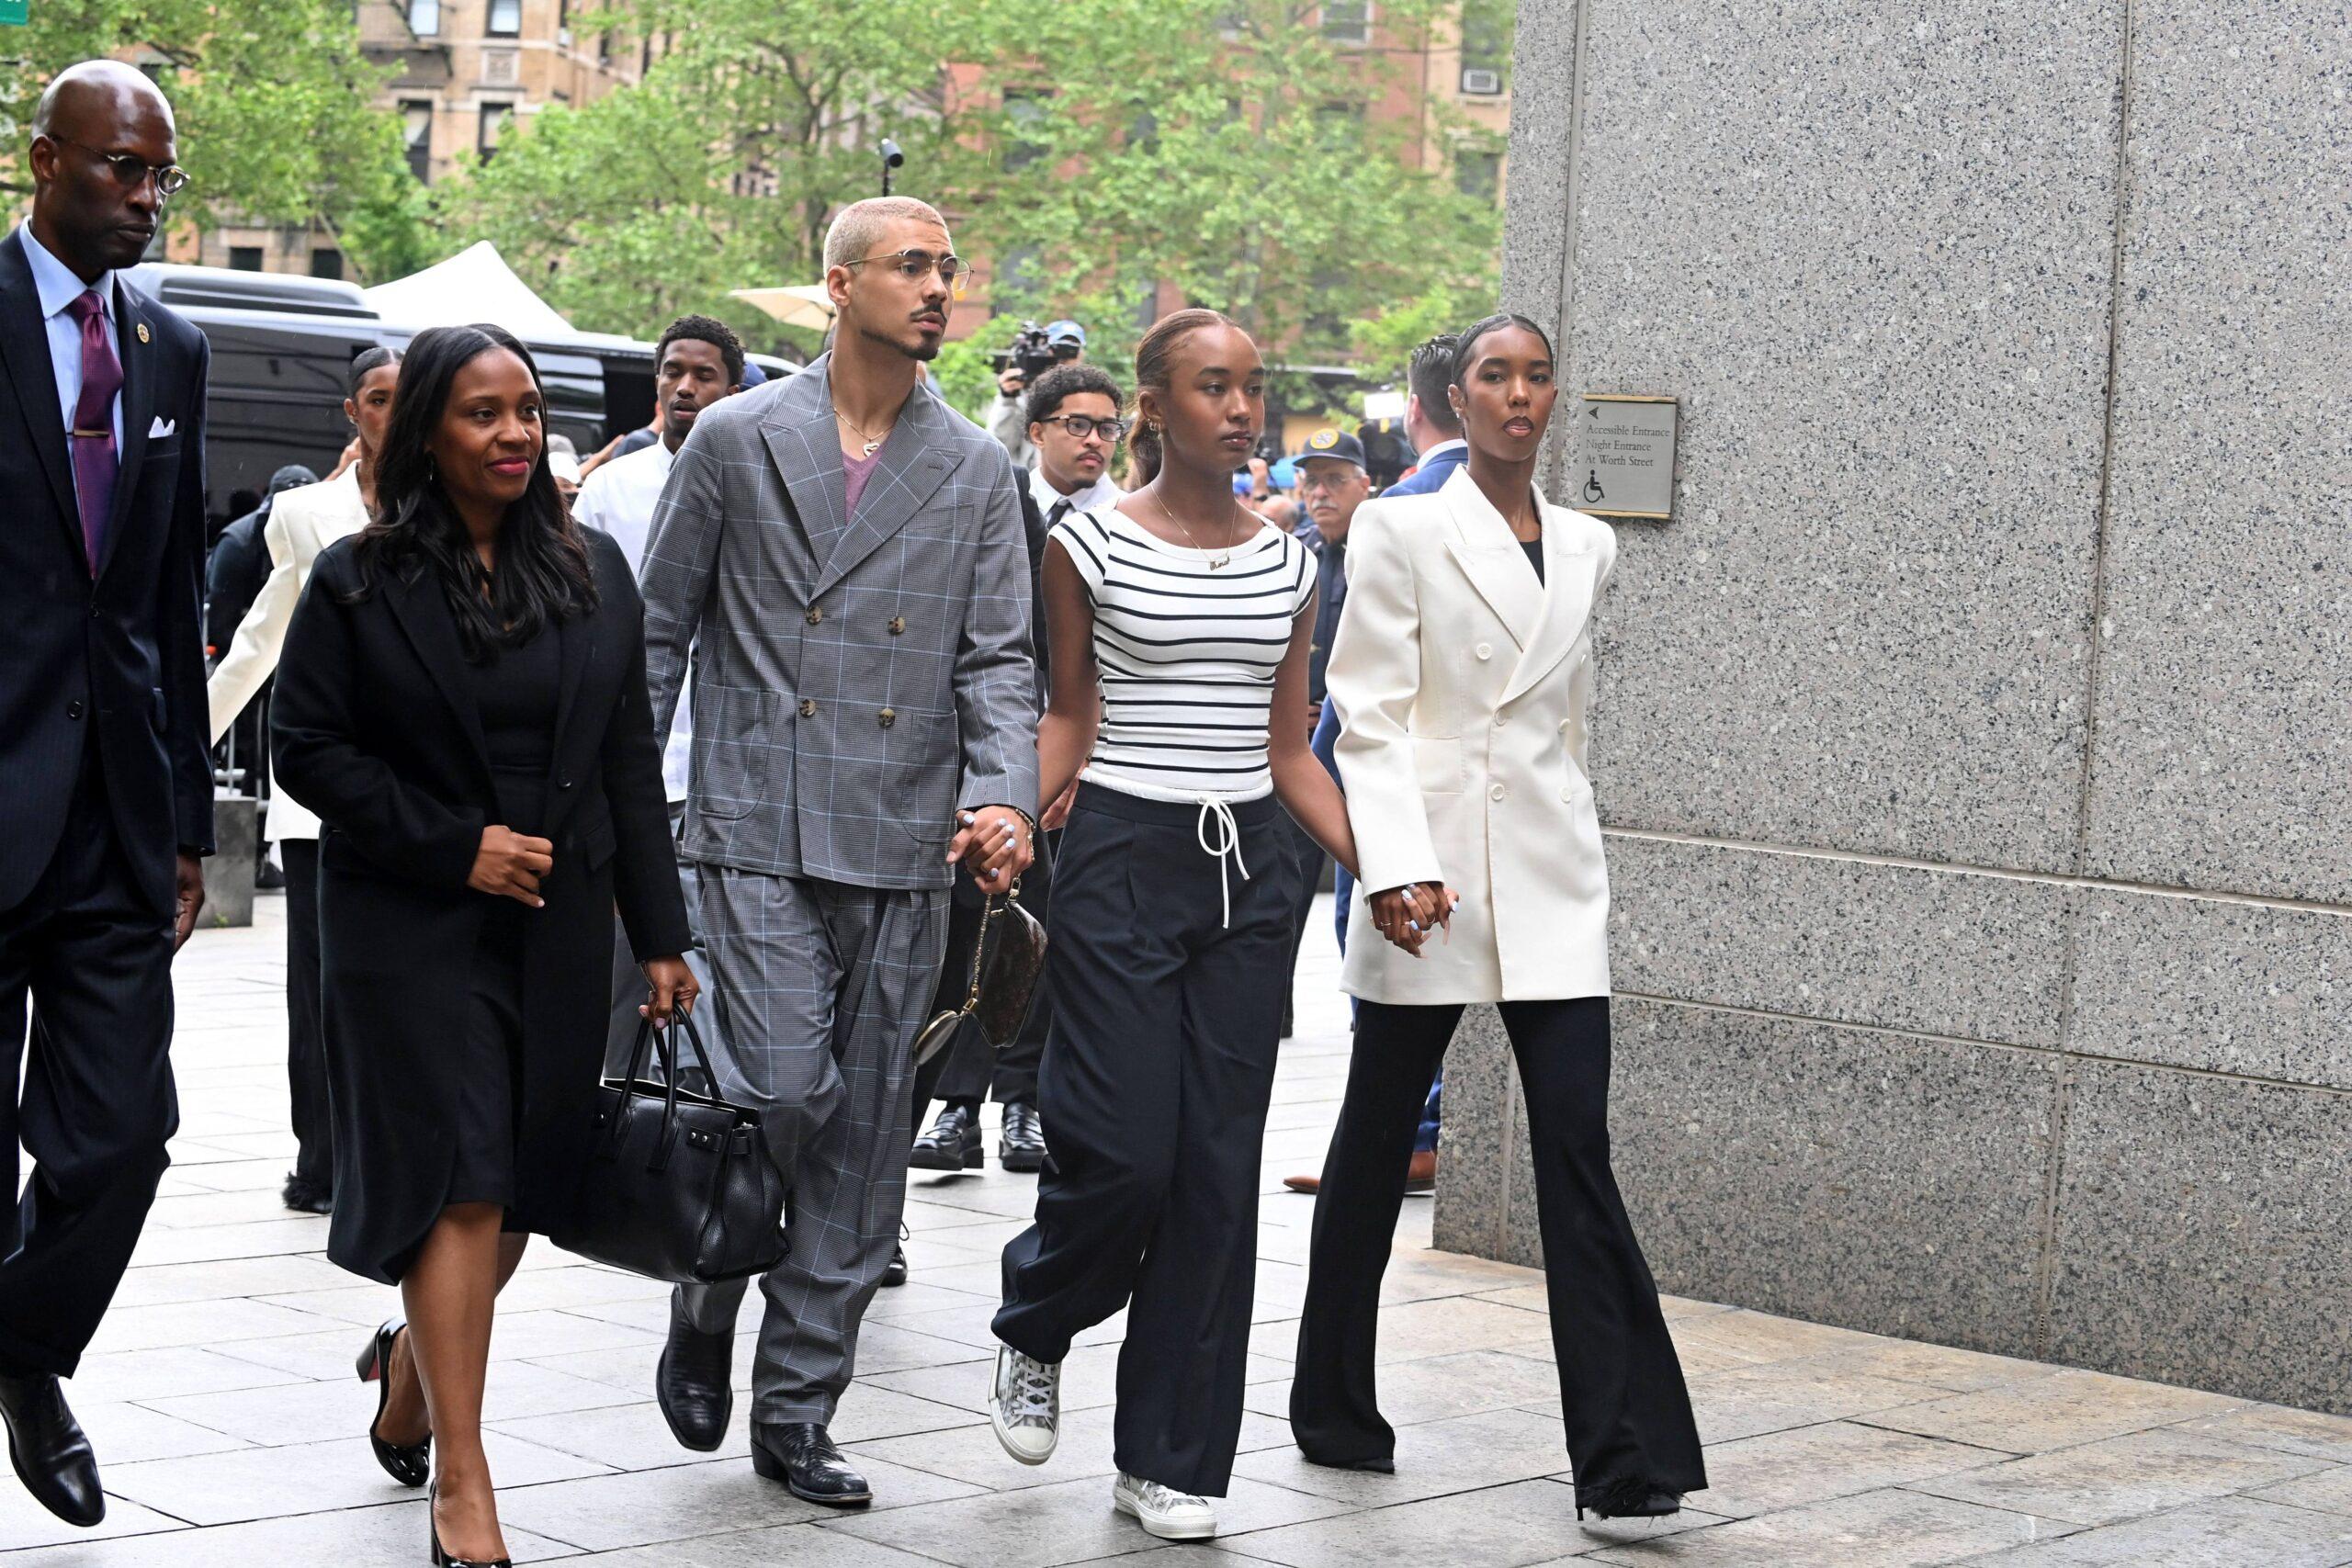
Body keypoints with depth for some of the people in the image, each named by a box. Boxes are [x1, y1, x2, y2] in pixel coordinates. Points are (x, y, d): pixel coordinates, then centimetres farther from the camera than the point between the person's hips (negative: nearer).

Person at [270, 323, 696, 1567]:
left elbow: (629, 761, 9)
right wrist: (453, 845, -13)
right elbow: (306, 748, -4)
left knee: (523, 1188, 8)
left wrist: (660, 938, 5)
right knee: (458, 1183, -9)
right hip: (416, 934, -4)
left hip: (558, 931, 4)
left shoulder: (593, 574, 8)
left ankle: (412, 1361, 38)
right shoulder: (358, 581, -3)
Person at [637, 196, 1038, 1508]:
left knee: (863, 1146, 5)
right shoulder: (738, 440, 3)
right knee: (783, 1093, -15)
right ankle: (708, 1303, 15)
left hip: (907, 854, 3)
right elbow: (659, 628, 7)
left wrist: (1004, 796, -13)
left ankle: (797, 1413, 16)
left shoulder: (977, 472, 10)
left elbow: (1000, 658, 5)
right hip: (759, 837, -3)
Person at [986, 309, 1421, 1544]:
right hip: (1122, 860, -4)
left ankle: (1172, 1462, 12)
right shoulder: (1090, 545, -1)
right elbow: (1068, 717, 2)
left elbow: (1289, 750, 13)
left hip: (1247, 872, 4)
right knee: (1122, 1152, -10)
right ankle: (1034, 1332, 24)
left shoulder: (1286, 562, 10)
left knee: (1219, 1168, 3)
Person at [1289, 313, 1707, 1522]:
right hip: (1427, 867, -3)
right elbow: (1371, 715, -8)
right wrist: (1394, 867, -19)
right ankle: (1335, 1410, 25)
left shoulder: (1586, 549, 12)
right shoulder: (1402, 531, -2)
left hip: (1551, 879, 3)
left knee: (1578, 1151, -5)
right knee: (1375, 1141, 9)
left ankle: (1621, 1457, -6)